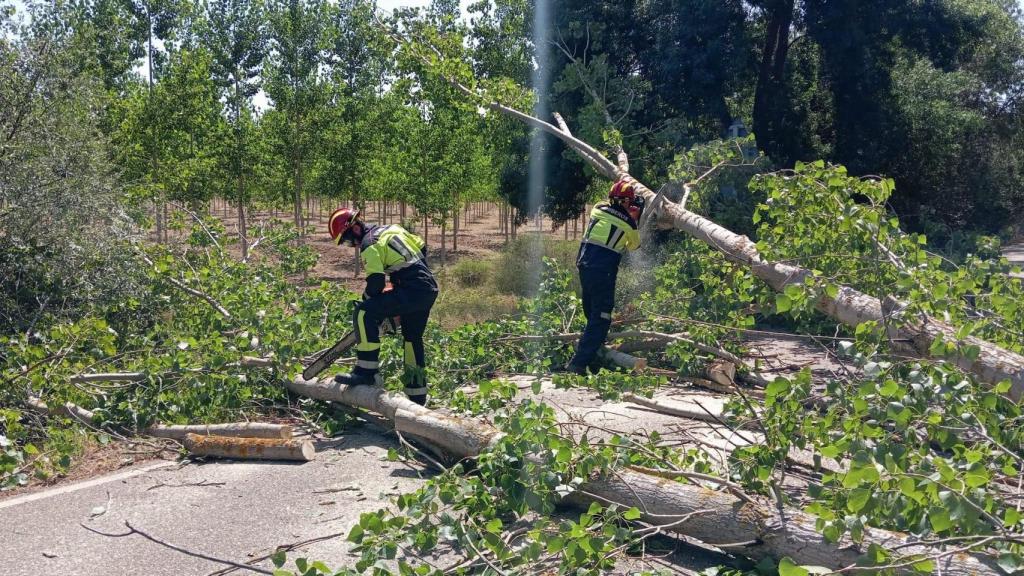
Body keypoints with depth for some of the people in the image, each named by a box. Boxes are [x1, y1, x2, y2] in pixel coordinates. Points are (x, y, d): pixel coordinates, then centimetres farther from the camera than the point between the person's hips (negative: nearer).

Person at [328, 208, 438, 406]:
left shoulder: (369, 245, -7)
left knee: (364, 313, -13)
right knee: (413, 339, 22)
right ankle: (418, 397, 29)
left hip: (412, 291, -9)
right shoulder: (391, 229, 19)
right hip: (430, 288, 9)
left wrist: (365, 301, 7)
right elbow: (422, 248, 25)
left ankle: (367, 371, -15)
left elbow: (376, 282, -12)